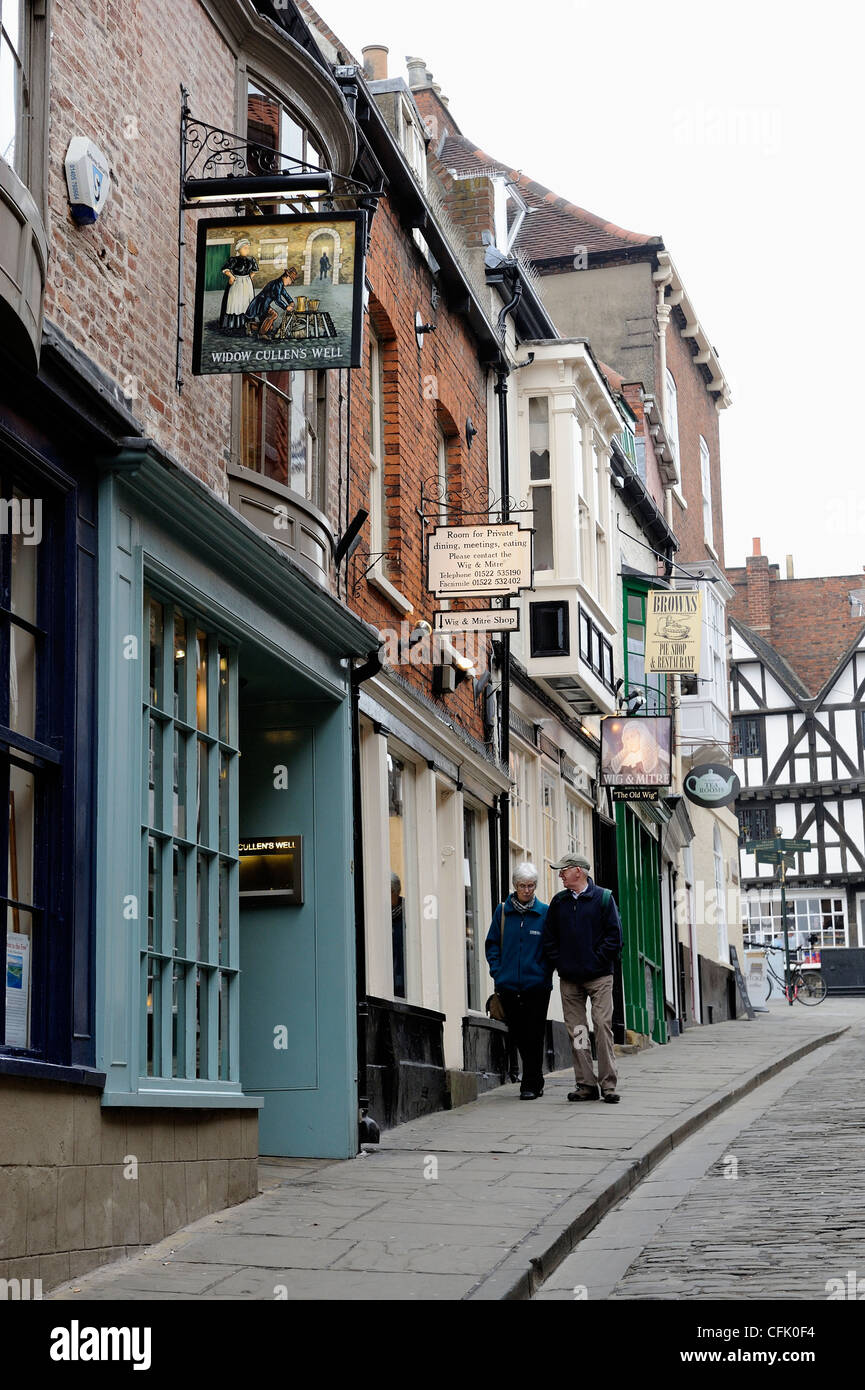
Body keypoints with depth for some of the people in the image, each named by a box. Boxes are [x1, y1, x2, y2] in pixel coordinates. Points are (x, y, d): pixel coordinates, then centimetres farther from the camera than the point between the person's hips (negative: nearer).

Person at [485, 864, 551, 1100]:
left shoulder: (545, 913, 1)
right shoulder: (502, 911, 7)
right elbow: (492, 943, 12)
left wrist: (545, 972, -7)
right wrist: (497, 971, 1)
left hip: (536, 985, -2)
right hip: (508, 985, 3)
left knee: (533, 1036, -4)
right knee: (518, 1035, 7)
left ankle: (530, 1085, 1)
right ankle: (536, 1080, 22)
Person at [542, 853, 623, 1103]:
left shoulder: (603, 898, 0)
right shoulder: (558, 902, 12)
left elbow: (614, 935, -3)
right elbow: (549, 939, 14)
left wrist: (598, 961, -8)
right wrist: (560, 964, 3)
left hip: (599, 977, -4)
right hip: (569, 979, 4)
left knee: (603, 1026, -9)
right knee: (576, 1031, 2)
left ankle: (608, 1084, -6)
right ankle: (586, 1085, 6)